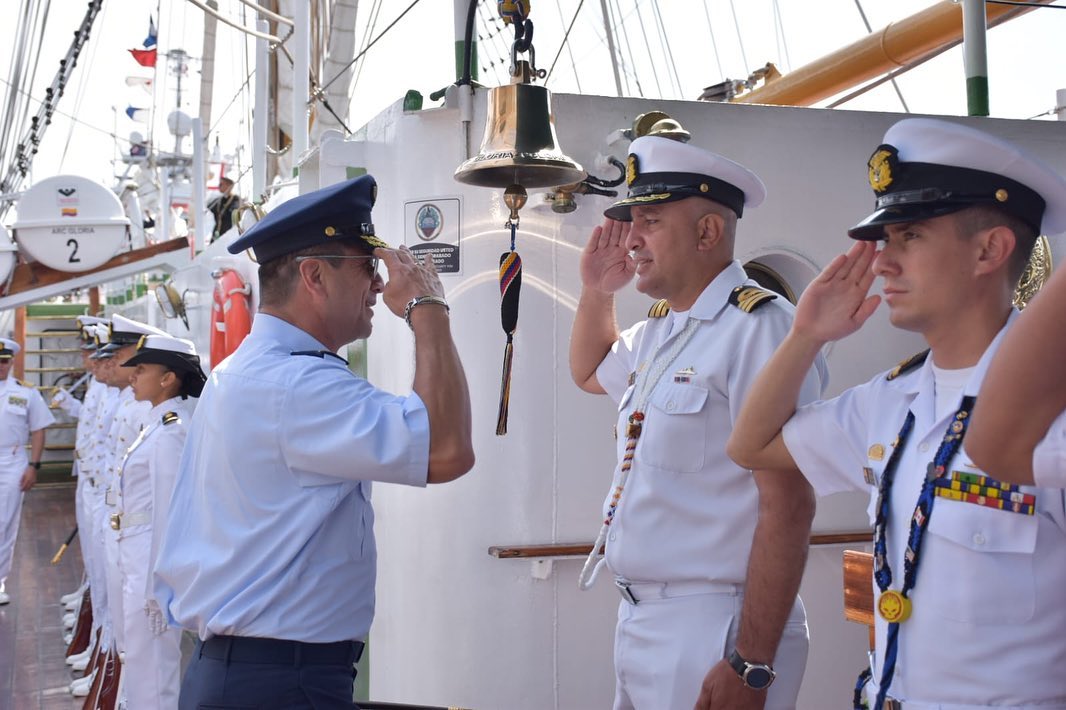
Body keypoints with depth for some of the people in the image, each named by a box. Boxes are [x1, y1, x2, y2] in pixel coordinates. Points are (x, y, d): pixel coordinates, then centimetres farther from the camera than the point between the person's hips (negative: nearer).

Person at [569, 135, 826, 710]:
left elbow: (788, 506, -21)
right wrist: (596, 291, 14)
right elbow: (589, 372, 32)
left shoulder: (758, 327, -16)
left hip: (711, 634, -8)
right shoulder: (657, 332, 10)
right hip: (637, 620, 8)